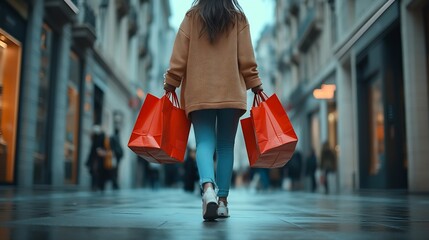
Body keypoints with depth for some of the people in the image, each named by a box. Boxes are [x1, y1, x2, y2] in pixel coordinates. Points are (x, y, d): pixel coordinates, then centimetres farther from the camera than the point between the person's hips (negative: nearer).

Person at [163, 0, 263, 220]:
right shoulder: (238, 19, 6)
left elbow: (179, 57, 2)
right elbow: (247, 59, 2)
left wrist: (170, 85, 9)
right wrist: (256, 87, 9)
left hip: (199, 93, 0)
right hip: (231, 93, 1)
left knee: (204, 143, -3)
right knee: (226, 146, 7)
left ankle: (208, 188, -30)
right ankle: (222, 201, 7)